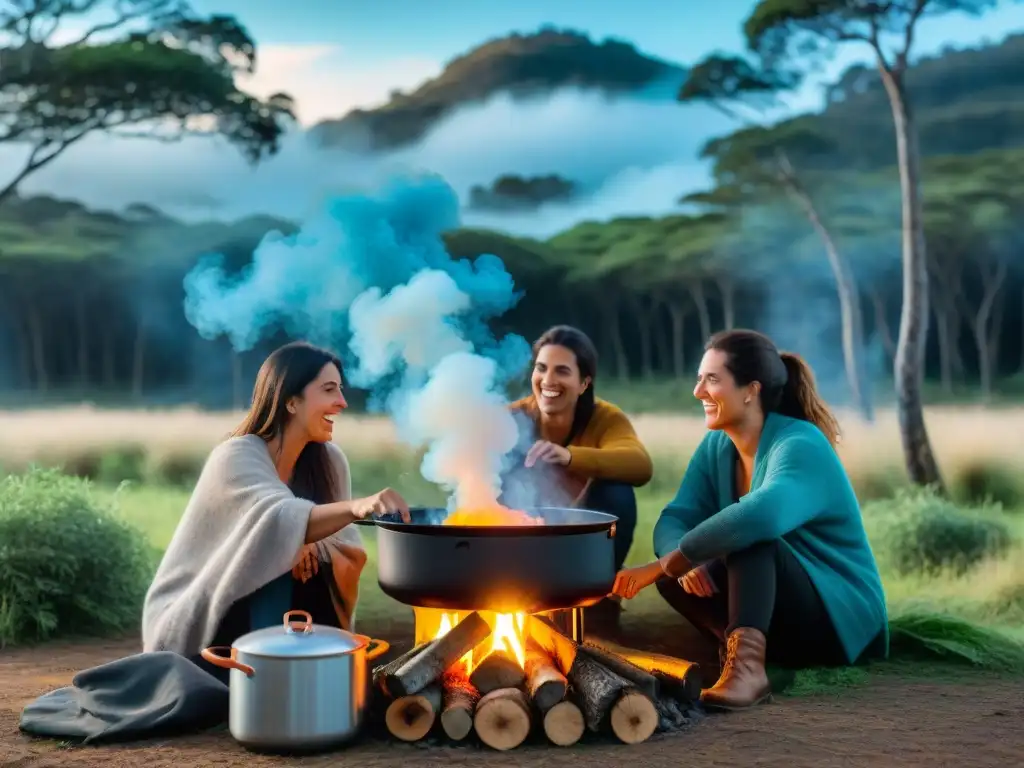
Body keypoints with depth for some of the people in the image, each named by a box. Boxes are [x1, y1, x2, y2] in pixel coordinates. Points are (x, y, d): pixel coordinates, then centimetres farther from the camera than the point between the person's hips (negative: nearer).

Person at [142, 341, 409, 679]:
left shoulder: (329, 461, -2)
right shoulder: (236, 458, -19)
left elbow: (352, 553, -2)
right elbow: (283, 521, -37)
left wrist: (311, 547, -24)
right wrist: (356, 507, -55)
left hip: (284, 637, 5)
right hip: (207, 635, -5)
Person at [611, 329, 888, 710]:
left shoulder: (800, 446, -22)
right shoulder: (716, 447, 3)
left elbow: (761, 515, -42)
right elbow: (674, 520, -5)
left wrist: (661, 565, -40)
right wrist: (683, 562, -30)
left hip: (840, 619, -7)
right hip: (780, 618, 7)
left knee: (750, 539, -33)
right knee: (674, 574, -11)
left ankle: (747, 663, -47)